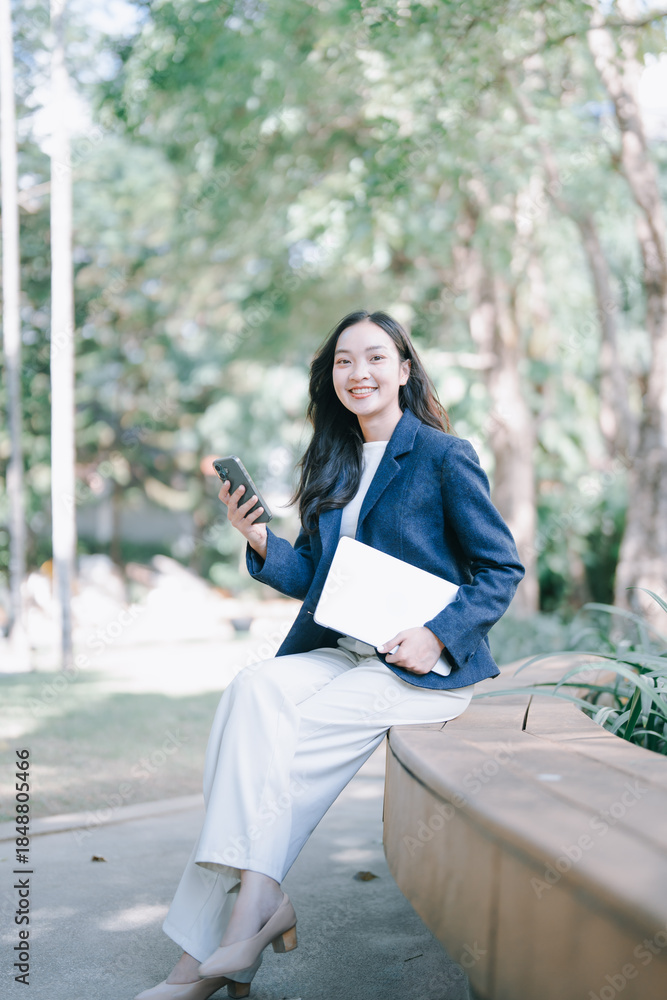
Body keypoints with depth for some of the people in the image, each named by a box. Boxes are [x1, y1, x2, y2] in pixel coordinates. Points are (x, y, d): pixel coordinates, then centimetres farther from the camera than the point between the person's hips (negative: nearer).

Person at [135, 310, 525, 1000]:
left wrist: (436, 635, -16)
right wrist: (259, 541, -3)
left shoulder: (444, 457, -2)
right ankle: (257, 899, -28)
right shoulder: (334, 467, 16)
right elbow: (313, 578, 16)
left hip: (425, 666, -6)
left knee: (269, 736, -25)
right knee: (254, 687, -24)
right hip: (342, 655, 6)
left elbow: (503, 569, -3)